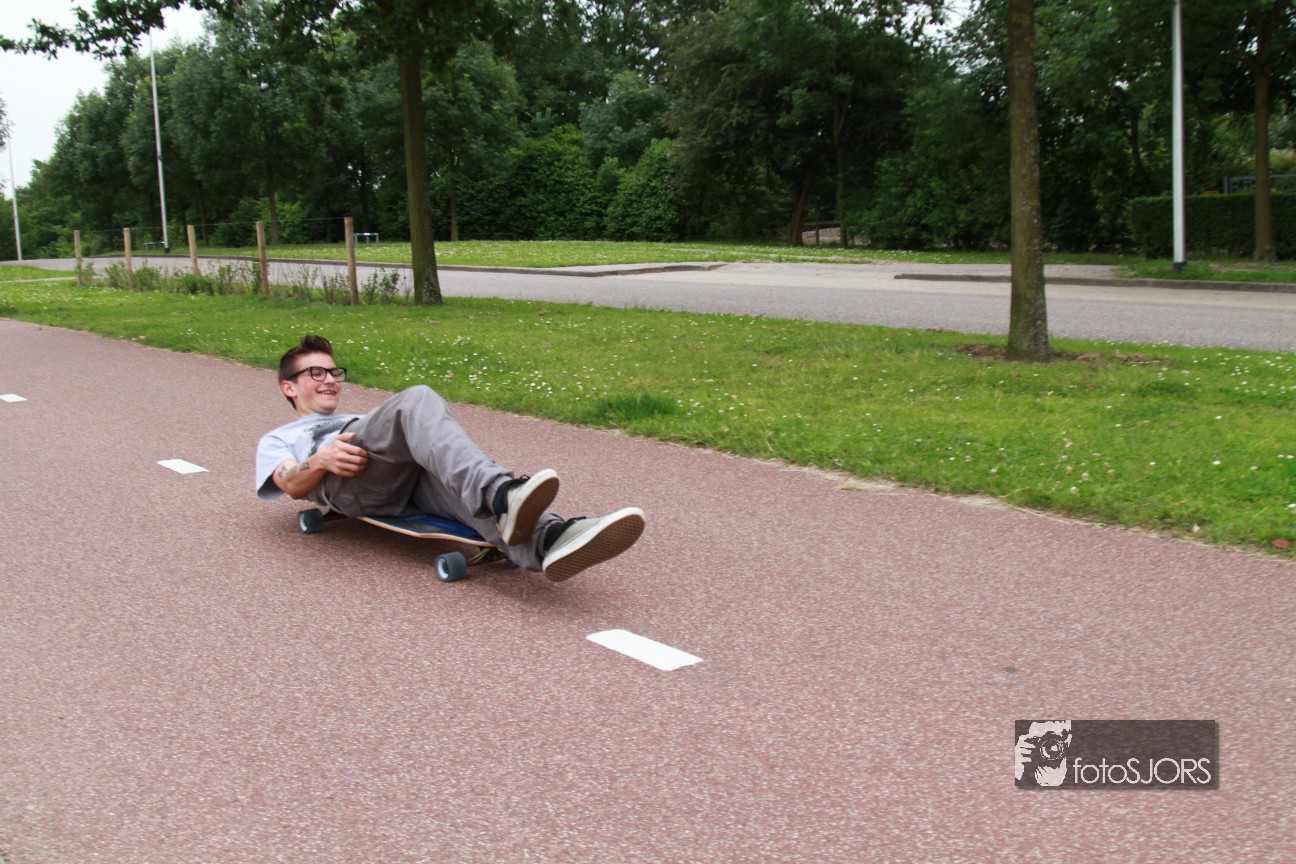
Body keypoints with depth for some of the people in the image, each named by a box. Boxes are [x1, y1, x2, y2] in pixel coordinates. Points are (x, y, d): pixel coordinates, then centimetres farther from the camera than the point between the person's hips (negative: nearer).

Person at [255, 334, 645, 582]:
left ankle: (546, 539, -65)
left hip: (412, 479, 4)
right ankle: (499, 494, -57)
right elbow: (293, 485, 10)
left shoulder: (360, 421, 47)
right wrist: (322, 459, -12)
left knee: (457, 475, -34)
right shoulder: (278, 439, 35)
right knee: (418, 399, -30)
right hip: (348, 483, -3)